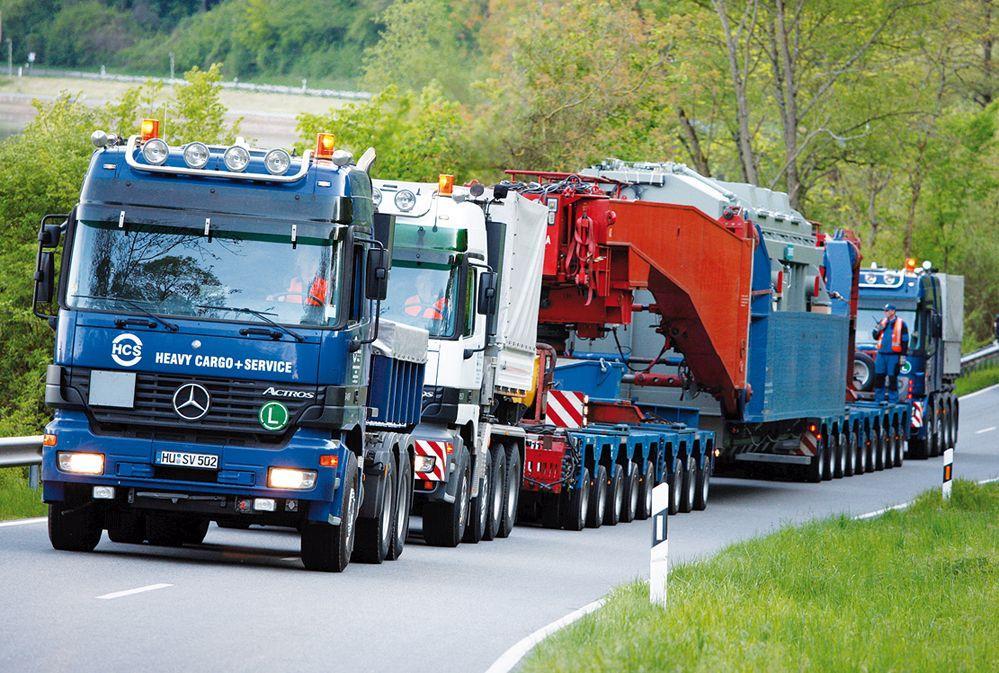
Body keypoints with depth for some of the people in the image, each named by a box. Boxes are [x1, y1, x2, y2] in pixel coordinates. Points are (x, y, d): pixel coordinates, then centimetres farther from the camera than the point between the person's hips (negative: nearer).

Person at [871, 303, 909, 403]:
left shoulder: (901, 324, -1)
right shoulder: (883, 322, 15)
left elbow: (905, 340, -2)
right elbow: (876, 337, 19)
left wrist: (903, 356, -8)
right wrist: (877, 330, -3)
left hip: (893, 356, -5)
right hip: (881, 354, 5)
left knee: (892, 379, -4)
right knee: (879, 377, 5)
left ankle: (893, 401, 1)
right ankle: (878, 400, 12)